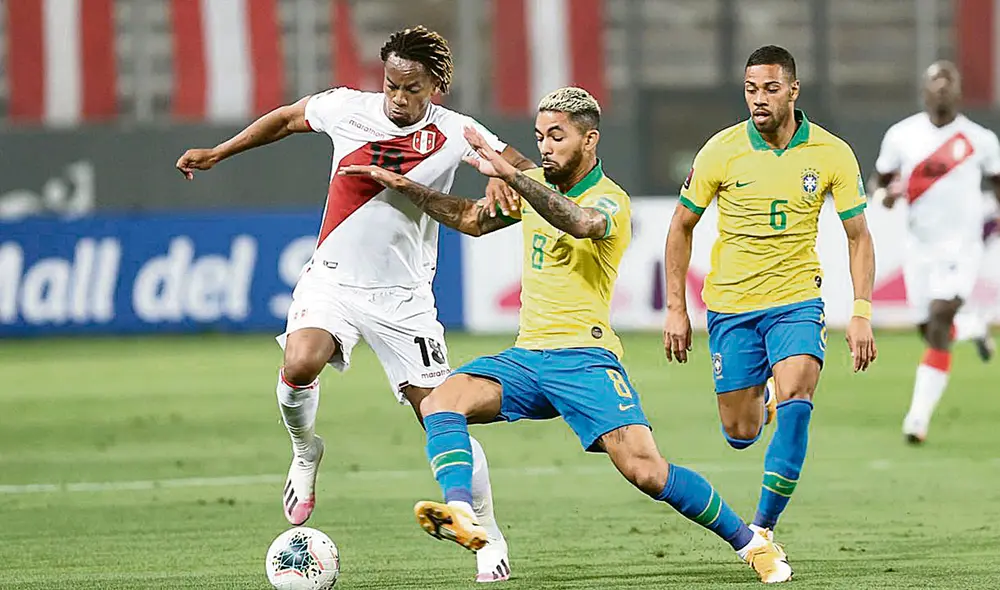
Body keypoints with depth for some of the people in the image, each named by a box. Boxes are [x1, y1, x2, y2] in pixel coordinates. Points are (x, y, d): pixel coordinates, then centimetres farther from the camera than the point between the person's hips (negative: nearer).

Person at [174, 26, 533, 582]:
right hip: (333, 279, 1)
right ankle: (305, 451, 4)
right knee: (301, 363, -29)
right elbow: (287, 118, 15)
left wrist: (501, 178, -27)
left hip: (404, 295, -1)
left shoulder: (454, 134, -8)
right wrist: (217, 153, 16)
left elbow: (524, 167, -3)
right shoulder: (347, 109, -4)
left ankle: (490, 536, 11)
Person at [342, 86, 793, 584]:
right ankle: (462, 515, -41)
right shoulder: (537, 185, 15)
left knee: (645, 469, -19)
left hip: (584, 357, -7)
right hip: (526, 355, 7)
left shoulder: (610, 202, -8)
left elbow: (580, 222, -33)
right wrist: (403, 186, 20)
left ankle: (749, 541, -1)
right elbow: (473, 220, 29)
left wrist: (510, 176, -42)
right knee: (440, 402, -21)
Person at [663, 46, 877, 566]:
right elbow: (681, 227, 4)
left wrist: (861, 314, -7)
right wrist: (675, 308, 1)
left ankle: (764, 526, -14)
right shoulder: (721, 152, -7)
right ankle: (759, 398, 43)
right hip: (730, 304, 1)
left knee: (795, 402, -25)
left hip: (797, 302, -1)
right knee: (740, 435, 4)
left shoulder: (832, 155, -6)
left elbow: (858, 237, 3)